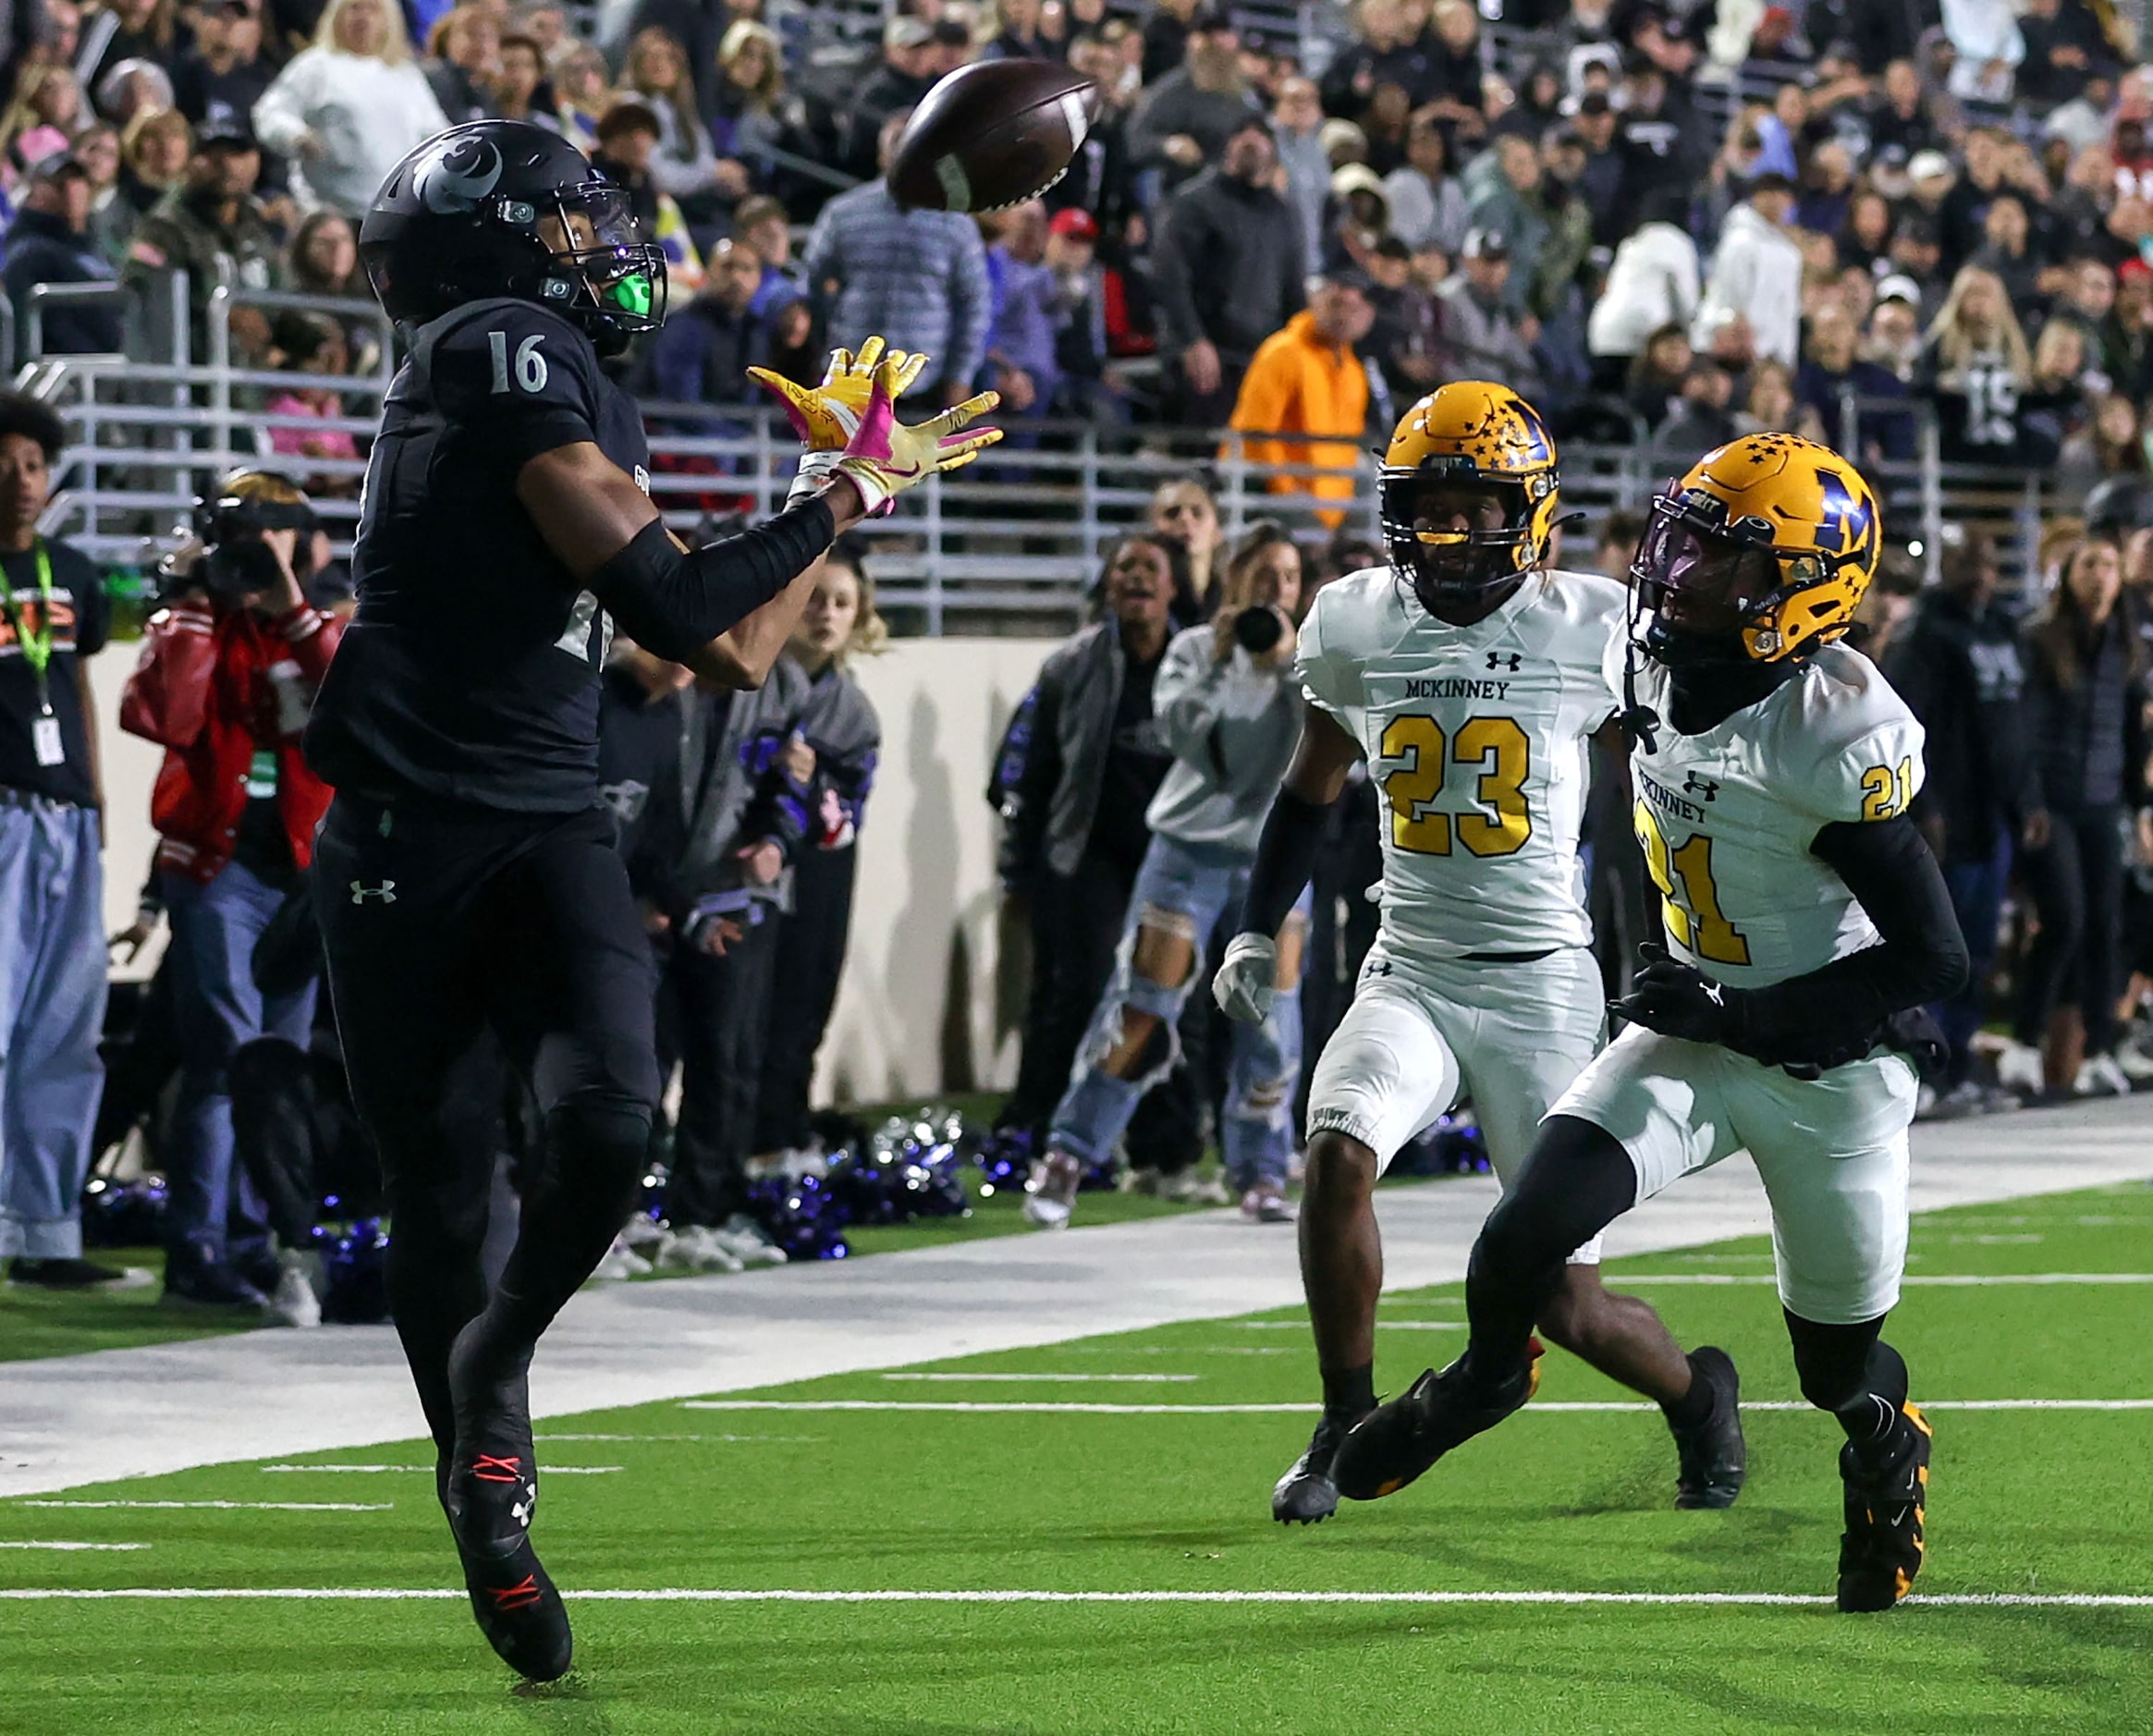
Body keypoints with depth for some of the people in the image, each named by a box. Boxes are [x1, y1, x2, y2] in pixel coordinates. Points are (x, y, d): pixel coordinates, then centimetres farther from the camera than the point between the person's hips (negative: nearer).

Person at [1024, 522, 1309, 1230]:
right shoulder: (1193, 649, 0)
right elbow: (1182, 732, -14)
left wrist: (1289, 662, -21)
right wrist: (1219, 661, -22)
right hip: (1190, 846, -2)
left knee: (1271, 1019, 0)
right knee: (1139, 1011, -6)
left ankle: (1261, 1176, 13)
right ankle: (1067, 1157, 0)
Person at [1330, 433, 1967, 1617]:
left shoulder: (1837, 737, -27)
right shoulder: (1649, 671, -6)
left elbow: (1933, 960, -25)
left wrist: (1742, 1015, -28)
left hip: (1830, 1073, -5)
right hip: (1697, 1035, 5)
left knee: (1840, 1372, 11)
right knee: (1530, 1227, -16)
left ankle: (1888, 1455, 47)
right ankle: (1486, 1375, 17)